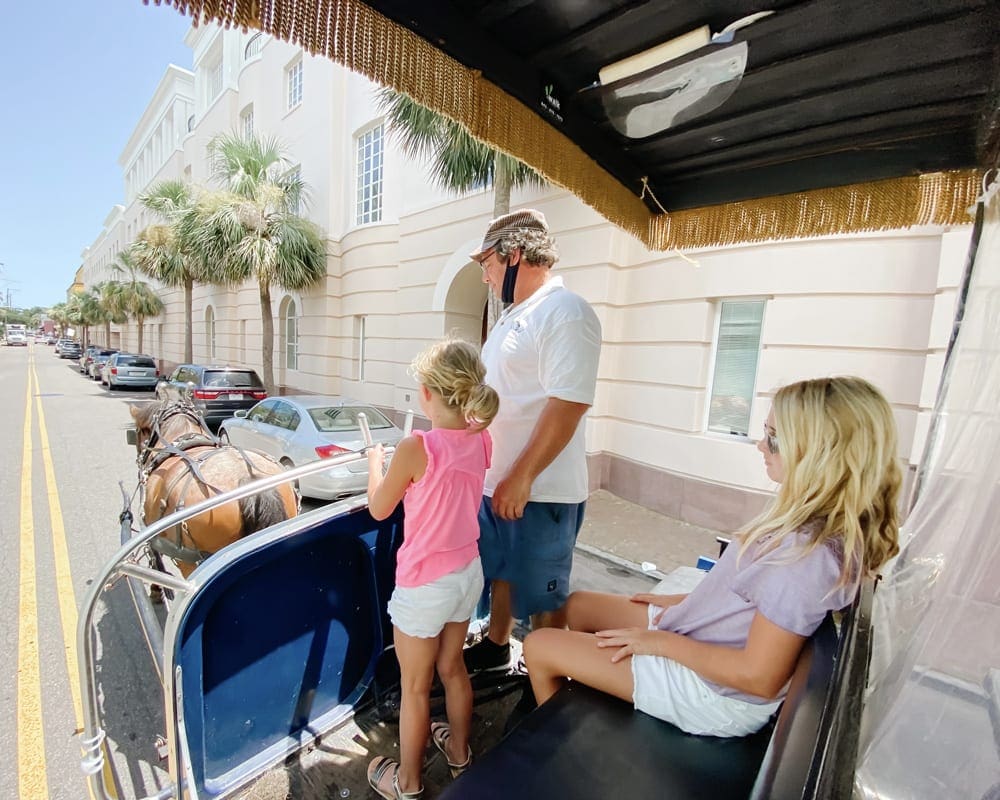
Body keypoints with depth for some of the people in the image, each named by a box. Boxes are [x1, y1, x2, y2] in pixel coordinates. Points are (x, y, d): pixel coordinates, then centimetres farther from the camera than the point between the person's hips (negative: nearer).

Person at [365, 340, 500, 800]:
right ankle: (459, 751, 51)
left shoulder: (415, 449, -26)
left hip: (424, 585, -6)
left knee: (414, 687, 18)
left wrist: (376, 461, 5)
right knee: (452, 668, 28)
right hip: (468, 573, 6)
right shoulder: (482, 440, -8)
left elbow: (379, 509, -9)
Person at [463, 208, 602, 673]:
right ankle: (496, 647, 48)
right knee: (500, 574, 25)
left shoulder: (565, 312, -17)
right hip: (494, 482, 9)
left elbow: (568, 404, -25)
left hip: (540, 492, -9)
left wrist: (521, 479, -23)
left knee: (543, 598, 10)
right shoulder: (513, 315, 13)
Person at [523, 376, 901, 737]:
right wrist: (682, 600, 10)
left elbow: (759, 676, -28)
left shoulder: (806, 554, -33)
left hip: (713, 691, -9)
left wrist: (661, 642, -17)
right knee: (577, 604, 18)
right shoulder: (807, 518, -4)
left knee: (538, 647, -2)